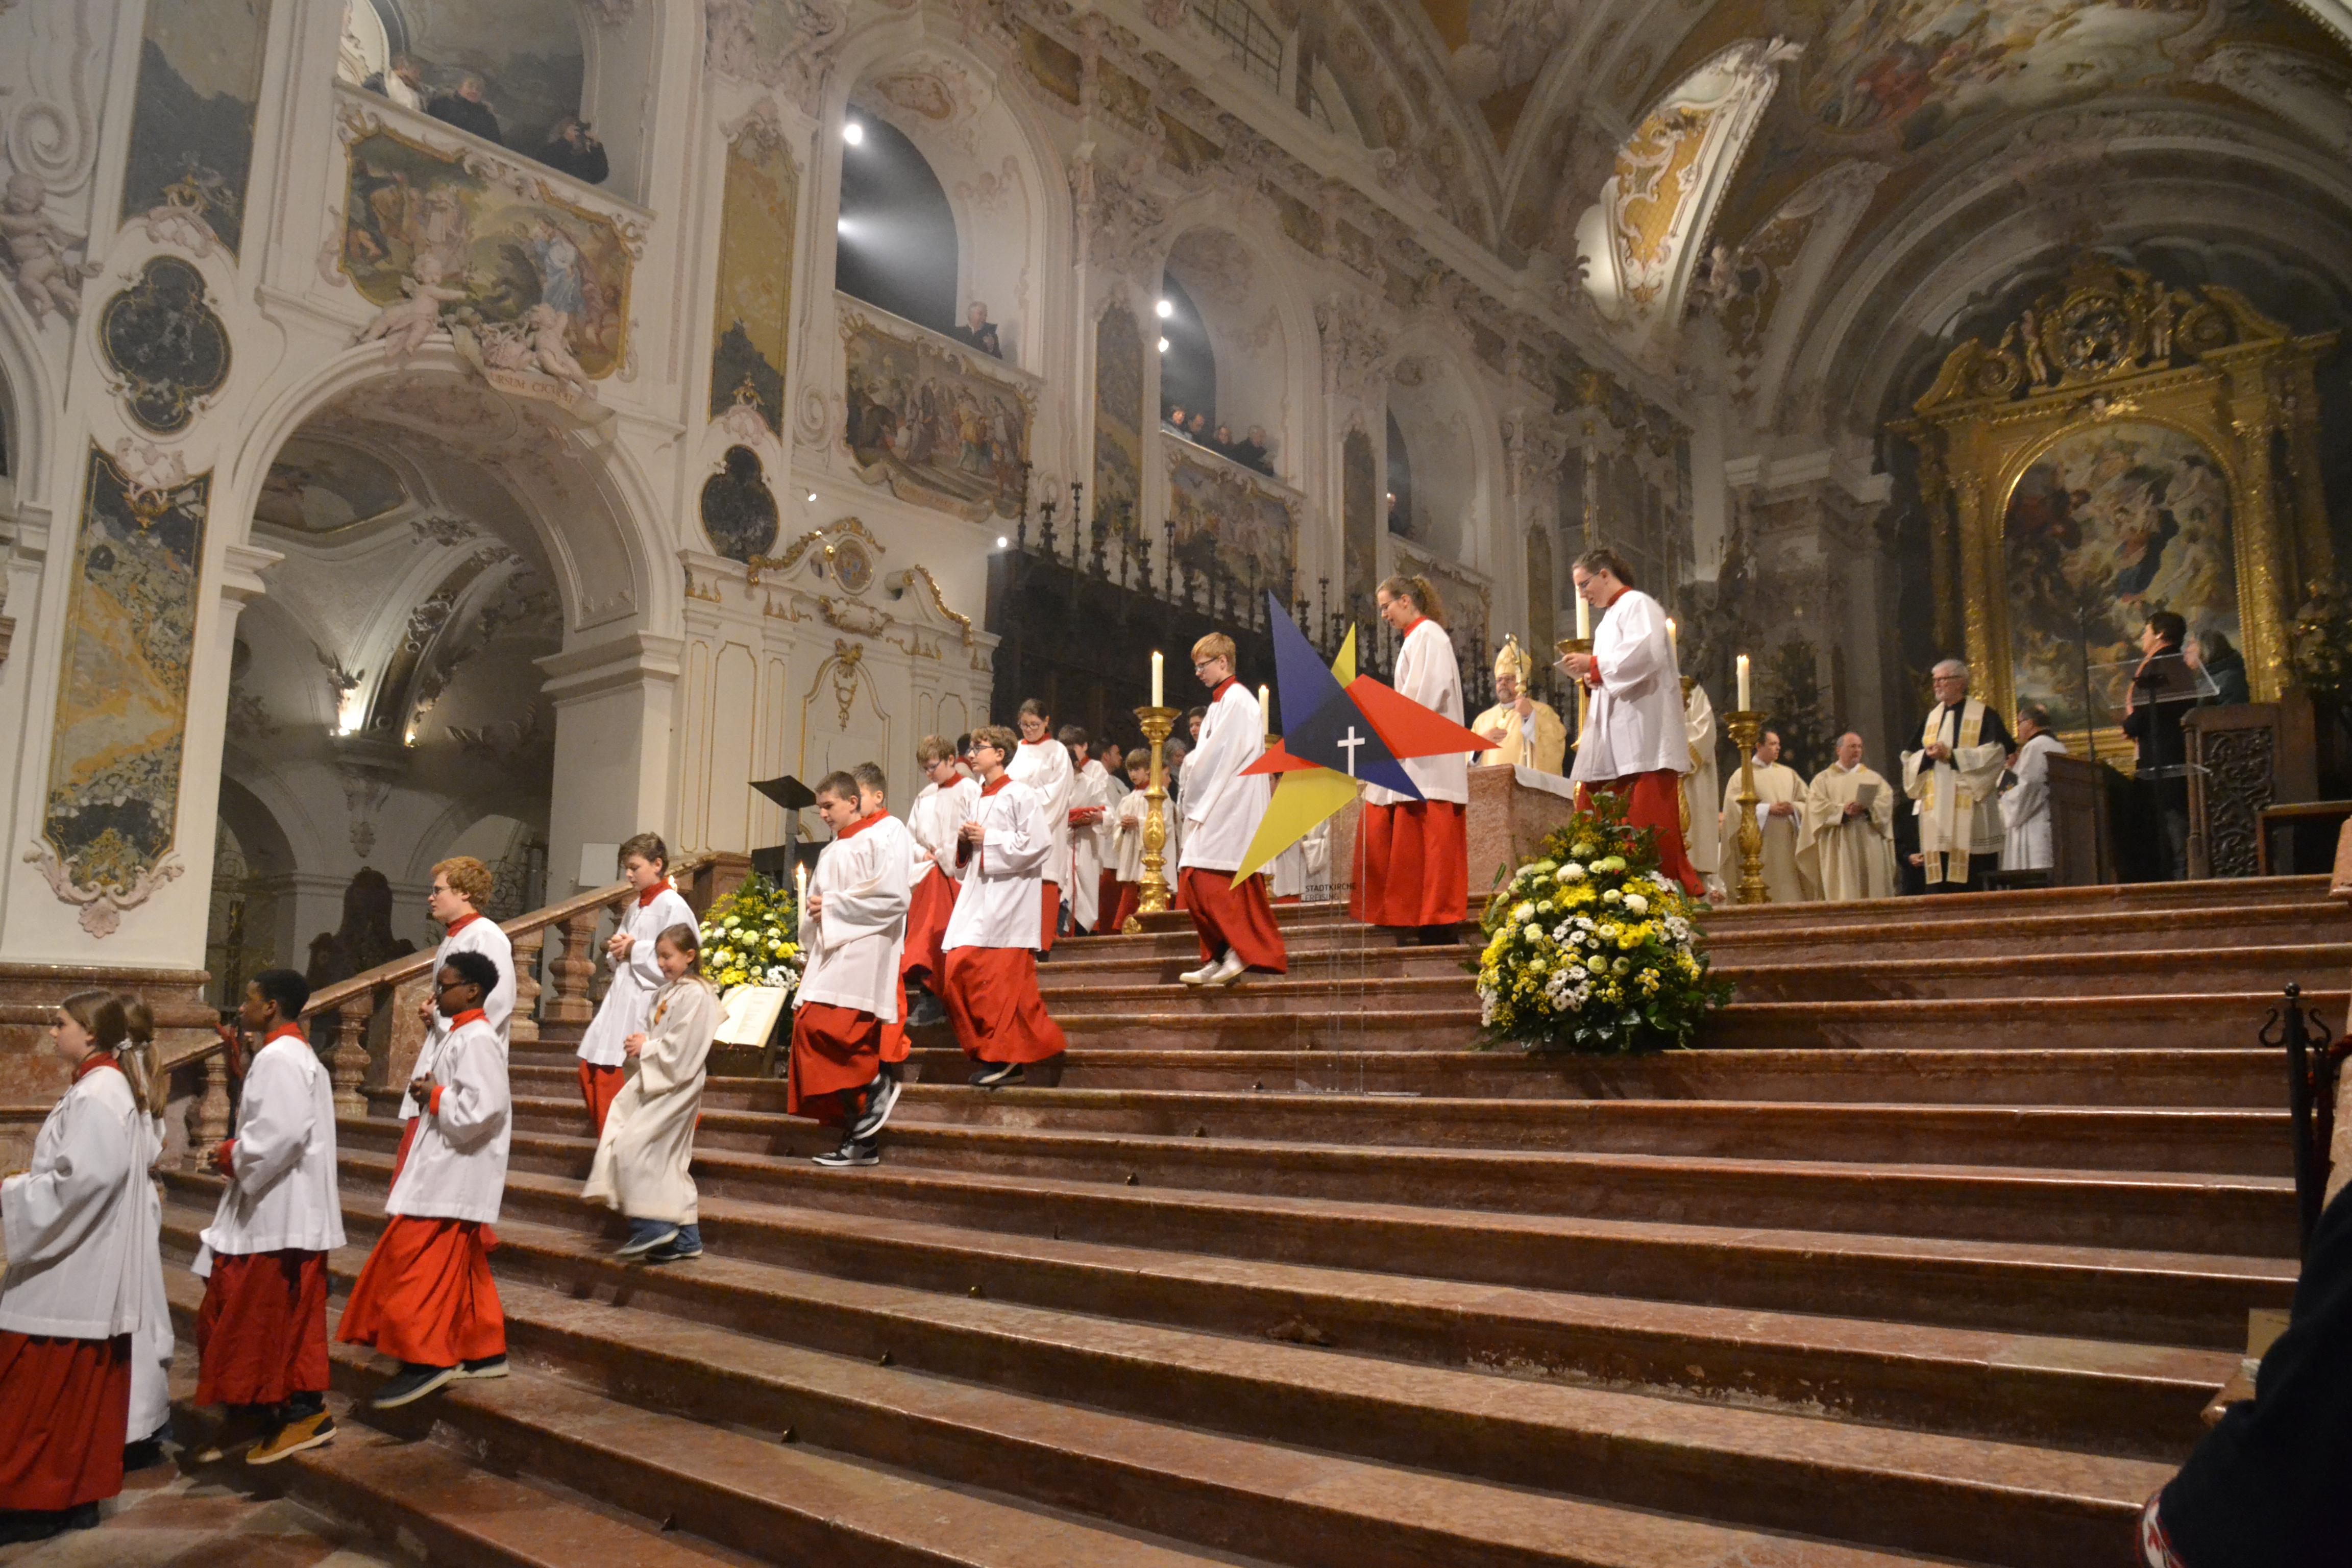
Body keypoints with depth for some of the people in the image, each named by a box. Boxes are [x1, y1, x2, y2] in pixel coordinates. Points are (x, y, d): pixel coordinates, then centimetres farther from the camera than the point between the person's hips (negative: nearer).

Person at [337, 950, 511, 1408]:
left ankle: (426, 1358, -1)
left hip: (451, 1176, -11)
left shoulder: (477, 1039, -18)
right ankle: (484, 1351, 21)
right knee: (462, 1265, 14)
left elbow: (482, 1107, -27)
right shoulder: (464, 1035, 14)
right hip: (448, 1169, 11)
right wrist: (431, 1095, 4)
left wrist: (434, 1096, -14)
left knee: (415, 1262, -7)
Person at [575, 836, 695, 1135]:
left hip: (648, 1004, -9)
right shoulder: (633, 908, 15)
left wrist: (634, 950, -13)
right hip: (621, 999, 9)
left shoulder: (674, 907, -11)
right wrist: (616, 949, 1)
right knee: (592, 1068, 9)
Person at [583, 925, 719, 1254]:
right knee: (670, 1162, 10)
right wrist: (641, 1043, 2)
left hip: (676, 1086, -10)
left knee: (631, 1146, -13)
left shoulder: (696, 995, -15)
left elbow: (681, 1047, -21)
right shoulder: (666, 992, 14)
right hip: (658, 1081, 10)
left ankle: (652, 1226, -8)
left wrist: (646, 1048, -12)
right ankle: (685, 1237, 16)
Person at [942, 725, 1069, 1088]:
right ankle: (988, 1056, 8)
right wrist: (965, 841, 5)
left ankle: (1008, 1059, -3)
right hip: (977, 901, 8)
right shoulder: (980, 799, 20)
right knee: (960, 972, 0)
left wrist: (988, 839, -13)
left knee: (1003, 981, -11)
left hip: (1008, 902, -8)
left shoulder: (1020, 795, -5)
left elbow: (1039, 843, -15)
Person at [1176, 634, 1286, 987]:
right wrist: (1197, 805, 11)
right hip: (1215, 810, 10)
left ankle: (1242, 951, -10)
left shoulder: (1237, 700, -10)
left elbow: (1220, 756, -16)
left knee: (1211, 882, -14)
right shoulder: (1221, 703, 21)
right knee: (1194, 881, 7)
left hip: (1231, 808, -10)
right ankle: (1218, 959, 10)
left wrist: (1195, 801, -7)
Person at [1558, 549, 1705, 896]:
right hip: (1615, 736, 10)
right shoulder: (1611, 616, 23)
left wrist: (1594, 664, -12)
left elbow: (1647, 654, -19)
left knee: (1649, 817, -12)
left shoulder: (1638, 605, -4)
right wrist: (1593, 676, 7)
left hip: (1642, 734, -9)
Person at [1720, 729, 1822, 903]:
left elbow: (1805, 801, 15)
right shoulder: (1742, 776, 4)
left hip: (1788, 843, 4)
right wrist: (1769, 809, -13)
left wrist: (1793, 808, -7)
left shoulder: (1788, 773, 19)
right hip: (1761, 845, -4)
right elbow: (1736, 807, -7)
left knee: (1791, 892, -2)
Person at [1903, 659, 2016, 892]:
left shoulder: (1983, 716, 4)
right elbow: (1910, 760, 15)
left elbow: (1995, 753, -9)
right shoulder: (1931, 718, 19)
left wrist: (1951, 755, -14)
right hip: (1935, 811, 5)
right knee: (1937, 880, -1)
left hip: (1968, 808, -5)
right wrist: (1927, 754, -7)